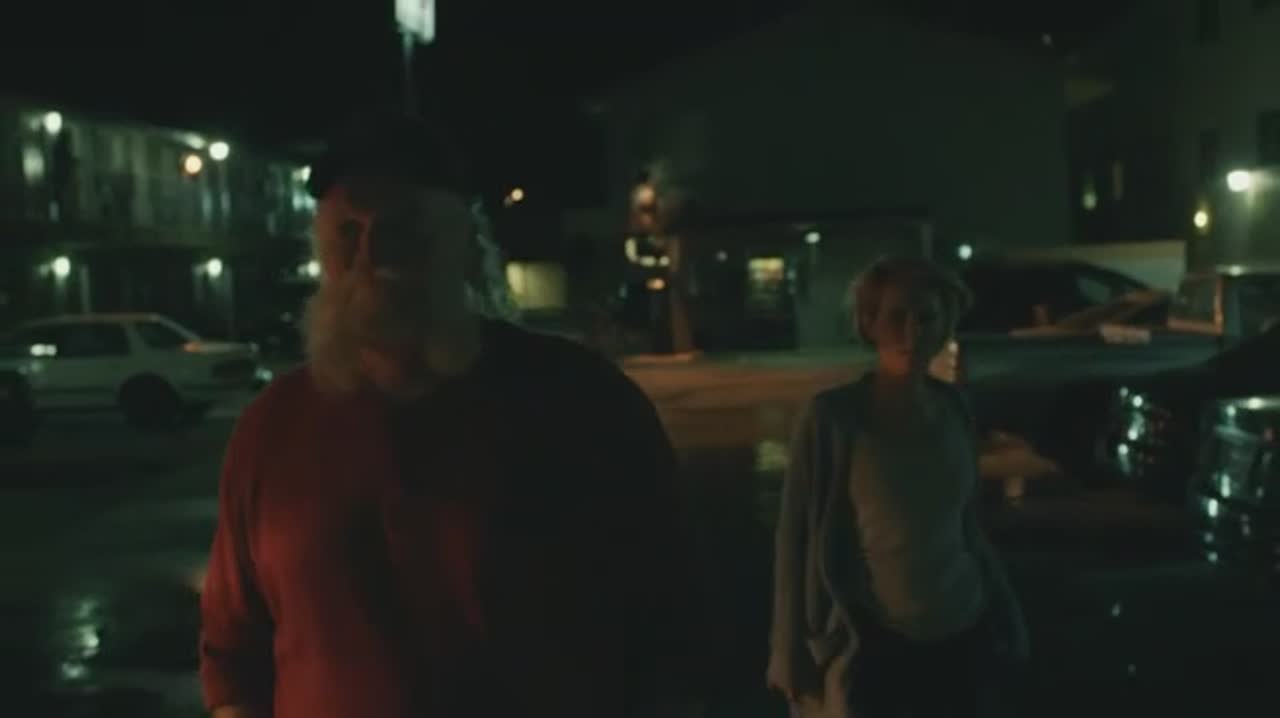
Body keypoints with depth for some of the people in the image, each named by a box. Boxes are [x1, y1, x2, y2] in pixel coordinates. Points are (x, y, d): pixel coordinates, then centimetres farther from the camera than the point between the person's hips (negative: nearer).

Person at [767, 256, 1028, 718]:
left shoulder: (953, 410, 1)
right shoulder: (833, 418, -12)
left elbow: (966, 525, 12)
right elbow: (795, 538, -8)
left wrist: (1004, 622, 17)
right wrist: (792, 657, -7)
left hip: (963, 638, 4)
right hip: (874, 649, -4)